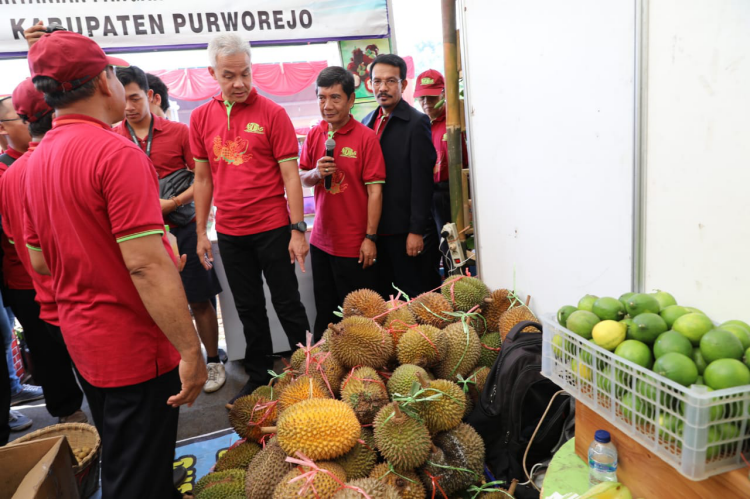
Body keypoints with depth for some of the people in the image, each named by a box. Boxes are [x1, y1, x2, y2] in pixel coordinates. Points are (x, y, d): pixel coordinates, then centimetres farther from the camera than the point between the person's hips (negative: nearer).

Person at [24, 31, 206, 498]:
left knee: (119, 460, 27)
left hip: (82, 338, 9)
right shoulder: (117, 152, -21)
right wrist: (191, 350, -23)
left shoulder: (39, 159, 5)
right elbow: (146, 266, -27)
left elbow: (40, 261, 12)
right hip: (134, 345, -9)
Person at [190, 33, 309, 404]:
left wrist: (298, 230, -12)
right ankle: (258, 377, 30)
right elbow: (203, 178, 9)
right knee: (248, 309, 15)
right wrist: (201, 232, 8)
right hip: (229, 233, 4)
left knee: (287, 304, 6)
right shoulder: (201, 117, 5)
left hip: (272, 228, -4)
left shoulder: (272, 113, -6)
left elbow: (290, 175, -8)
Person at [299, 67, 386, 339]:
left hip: (355, 244, -5)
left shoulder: (366, 137, -10)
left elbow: (375, 191, -11)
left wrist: (370, 237, -13)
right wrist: (316, 173, -10)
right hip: (322, 241, 5)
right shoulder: (314, 135, 6)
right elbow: (302, 178, 14)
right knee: (325, 312, 16)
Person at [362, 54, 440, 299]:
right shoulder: (368, 122, 12)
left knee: (416, 295, 4)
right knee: (385, 298, 14)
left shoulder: (416, 122, -7)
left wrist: (416, 231, -16)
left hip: (406, 230, -6)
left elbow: (422, 182, -13)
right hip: (378, 229, 6)